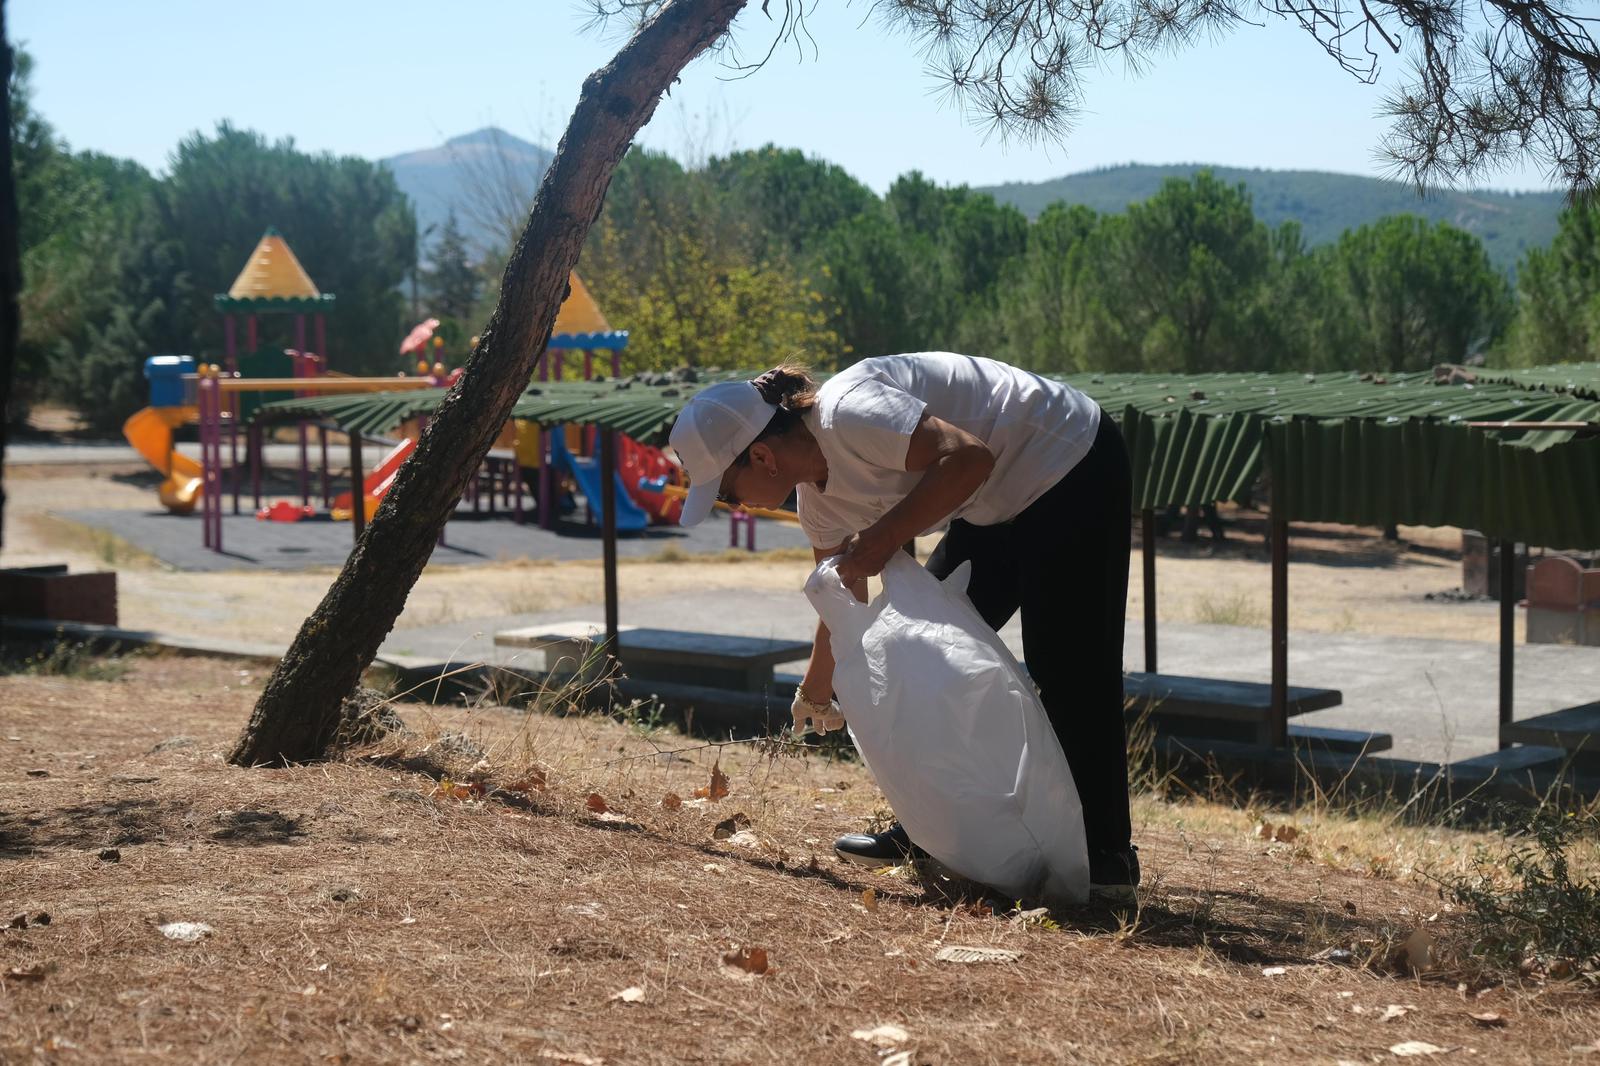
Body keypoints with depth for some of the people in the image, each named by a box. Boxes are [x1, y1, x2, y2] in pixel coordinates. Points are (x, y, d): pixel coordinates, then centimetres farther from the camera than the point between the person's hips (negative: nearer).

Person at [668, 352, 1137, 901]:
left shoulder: (848, 414, -27)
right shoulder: (817, 497, 2)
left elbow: (968, 456, -34)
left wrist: (886, 535, -29)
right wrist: (816, 691, 21)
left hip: (1073, 471, -10)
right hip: (1000, 507, 10)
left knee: (1067, 670, -11)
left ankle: (1106, 858, -3)